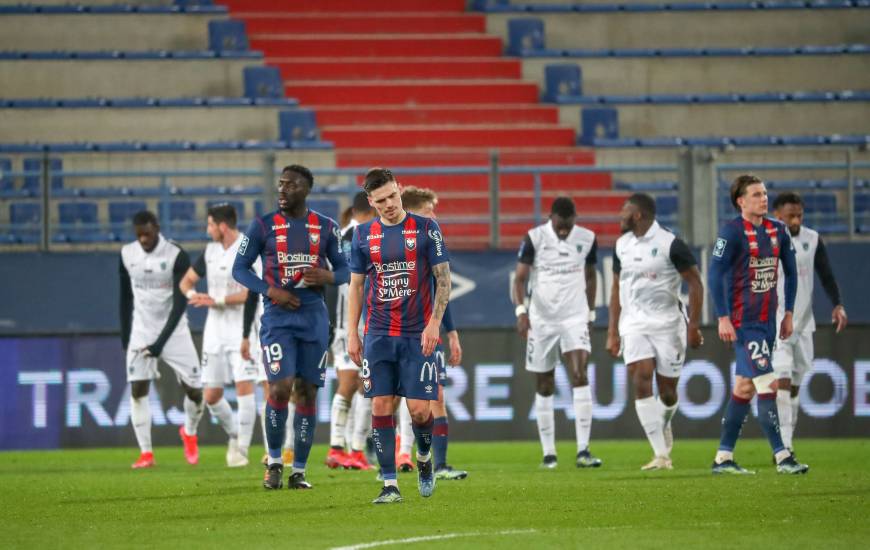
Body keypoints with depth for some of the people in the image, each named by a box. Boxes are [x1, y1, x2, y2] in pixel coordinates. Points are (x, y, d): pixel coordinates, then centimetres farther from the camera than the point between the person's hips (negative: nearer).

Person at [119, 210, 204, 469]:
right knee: (138, 389, -10)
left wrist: (161, 342, -21)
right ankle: (146, 453, -6)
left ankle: (190, 433, 26)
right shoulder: (127, 255, -1)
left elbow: (180, 303, -16)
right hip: (141, 331, 2)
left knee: (194, 389, -4)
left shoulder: (177, 256, -14)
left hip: (173, 330, -2)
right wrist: (125, 336, 10)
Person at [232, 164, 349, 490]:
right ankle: (274, 462, 4)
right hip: (278, 316, -2)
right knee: (280, 387, -15)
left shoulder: (325, 228, 7)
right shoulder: (263, 226, 1)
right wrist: (271, 291, -12)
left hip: (314, 316, 2)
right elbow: (239, 268, 3)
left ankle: (298, 471, 10)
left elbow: (344, 268, 13)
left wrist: (329, 277, -11)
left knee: (307, 393, 3)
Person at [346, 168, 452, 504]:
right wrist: (352, 335, 5)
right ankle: (390, 485, -2)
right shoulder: (363, 235, 7)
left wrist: (434, 324, -10)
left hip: (418, 335, -2)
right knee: (381, 405, -6)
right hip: (379, 335, 2)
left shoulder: (425, 229, -1)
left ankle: (424, 458, 26)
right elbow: (356, 286, 12)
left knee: (419, 409, -6)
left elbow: (443, 278, 0)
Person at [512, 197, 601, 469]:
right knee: (544, 387, 6)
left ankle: (583, 451, -20)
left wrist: (590, 312, 16)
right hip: (541, 321, 0)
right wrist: (521, 310, -22)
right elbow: (520, 278, -8)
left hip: (575, 318, 1)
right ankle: (548, 453, 15)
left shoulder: (586, 239, 1)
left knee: (580, 376, -16)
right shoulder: (535, 239, -7)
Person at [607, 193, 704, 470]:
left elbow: (695, 283, -7)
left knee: (667, 389, 2)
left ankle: (663, 427, 37)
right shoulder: (622, 245, 8)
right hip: (634, 323, 4)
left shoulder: (670, 244, -10)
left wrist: (693, 325, -12)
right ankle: (661, 454, -15)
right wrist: (613, 331, 13)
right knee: (641, 381, -14)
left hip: (667, 323, -4)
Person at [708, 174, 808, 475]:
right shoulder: (732, 232, -12)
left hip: (767, 321, 7)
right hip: (743, 323, -7)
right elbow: (715, 275, -13)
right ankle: (782, 457, -11)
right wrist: (723, 318, -17)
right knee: (767, 385, -12)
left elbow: (790, 272, 18)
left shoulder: (777, 230, 8)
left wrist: (788, 313, 14)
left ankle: (723, 457, 17)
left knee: (744, 387, 11)